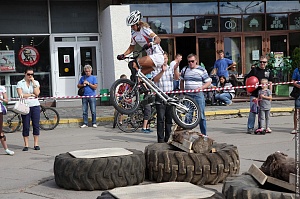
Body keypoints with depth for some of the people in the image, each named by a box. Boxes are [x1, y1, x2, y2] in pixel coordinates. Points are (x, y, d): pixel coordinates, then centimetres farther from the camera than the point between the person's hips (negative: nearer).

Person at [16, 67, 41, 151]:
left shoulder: (36, 82, 9)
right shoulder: (20, 83, 3)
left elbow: (37, 93, -6)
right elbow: (21, 95, -8)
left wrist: (33, 82, -7)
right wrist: (32, 95, -6)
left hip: (35, 106, 2)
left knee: (36, 125, 1)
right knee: (26, 126, 0)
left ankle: (36, 144, 9)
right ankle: (26, 145, 6)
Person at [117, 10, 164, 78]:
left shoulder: (144, 29, -15)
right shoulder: (134, 33, 7)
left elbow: (158, 39, -27)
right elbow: (131, 47, 15)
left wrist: (151, 44, -46)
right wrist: (123, 55, 0)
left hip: (157, 56, -8)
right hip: (151, 56, 8)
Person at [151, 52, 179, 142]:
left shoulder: (171, 68, 12)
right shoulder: (156, 70, 3)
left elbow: (176, 77, -5)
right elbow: (155, 79, -14)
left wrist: (175, 69, -23)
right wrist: (162, 71, -27)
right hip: (160, 96, -3)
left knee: (169, 118, 7)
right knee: (160, 119, -4)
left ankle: (168, 138, 16)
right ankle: (160, 139, 0)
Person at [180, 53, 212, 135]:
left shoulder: (202, 70, -1)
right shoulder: (184, 70, 10)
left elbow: (208, 82, 2)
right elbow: (182, 81, 23)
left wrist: (201, 87, -14)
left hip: (198, 95, -3)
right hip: (188, 95, 3)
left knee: (201, 116, -1)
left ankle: (204, 134, 6)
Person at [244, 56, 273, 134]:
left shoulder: (269, 72, 8)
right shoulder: (254, 70, 0)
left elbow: (270, 83, 12)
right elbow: (247, 79, 1)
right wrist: (248, 90, -5)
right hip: (254, 94, -3)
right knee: (252, 111, -6)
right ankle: (250, 127, 1)